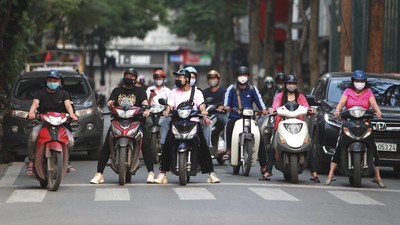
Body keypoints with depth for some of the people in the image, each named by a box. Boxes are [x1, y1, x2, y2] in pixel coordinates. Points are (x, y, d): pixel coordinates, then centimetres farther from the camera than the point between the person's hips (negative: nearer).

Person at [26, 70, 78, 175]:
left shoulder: (63, 93, 12)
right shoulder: (41, 93, 9)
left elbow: (68, 104, -7)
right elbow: (35, 103, -10)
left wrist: (72, 114, -30)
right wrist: (31, 112, -35)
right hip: (43, 122, -1)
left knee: (70, 140, -22)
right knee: (33, 135, -32)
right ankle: (31, 162, -23)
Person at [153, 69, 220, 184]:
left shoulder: (197, 92, 10)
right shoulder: (173, 92, 16)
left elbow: (201, 106, -1)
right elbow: (170, 105, 4)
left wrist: (204, 115, -23)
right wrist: (167, 111, -20)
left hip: (193, 122, -1)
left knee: (203, 146, -15)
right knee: (167, 145, -17)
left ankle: (211, 173, -9)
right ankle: (162, 173, -13)